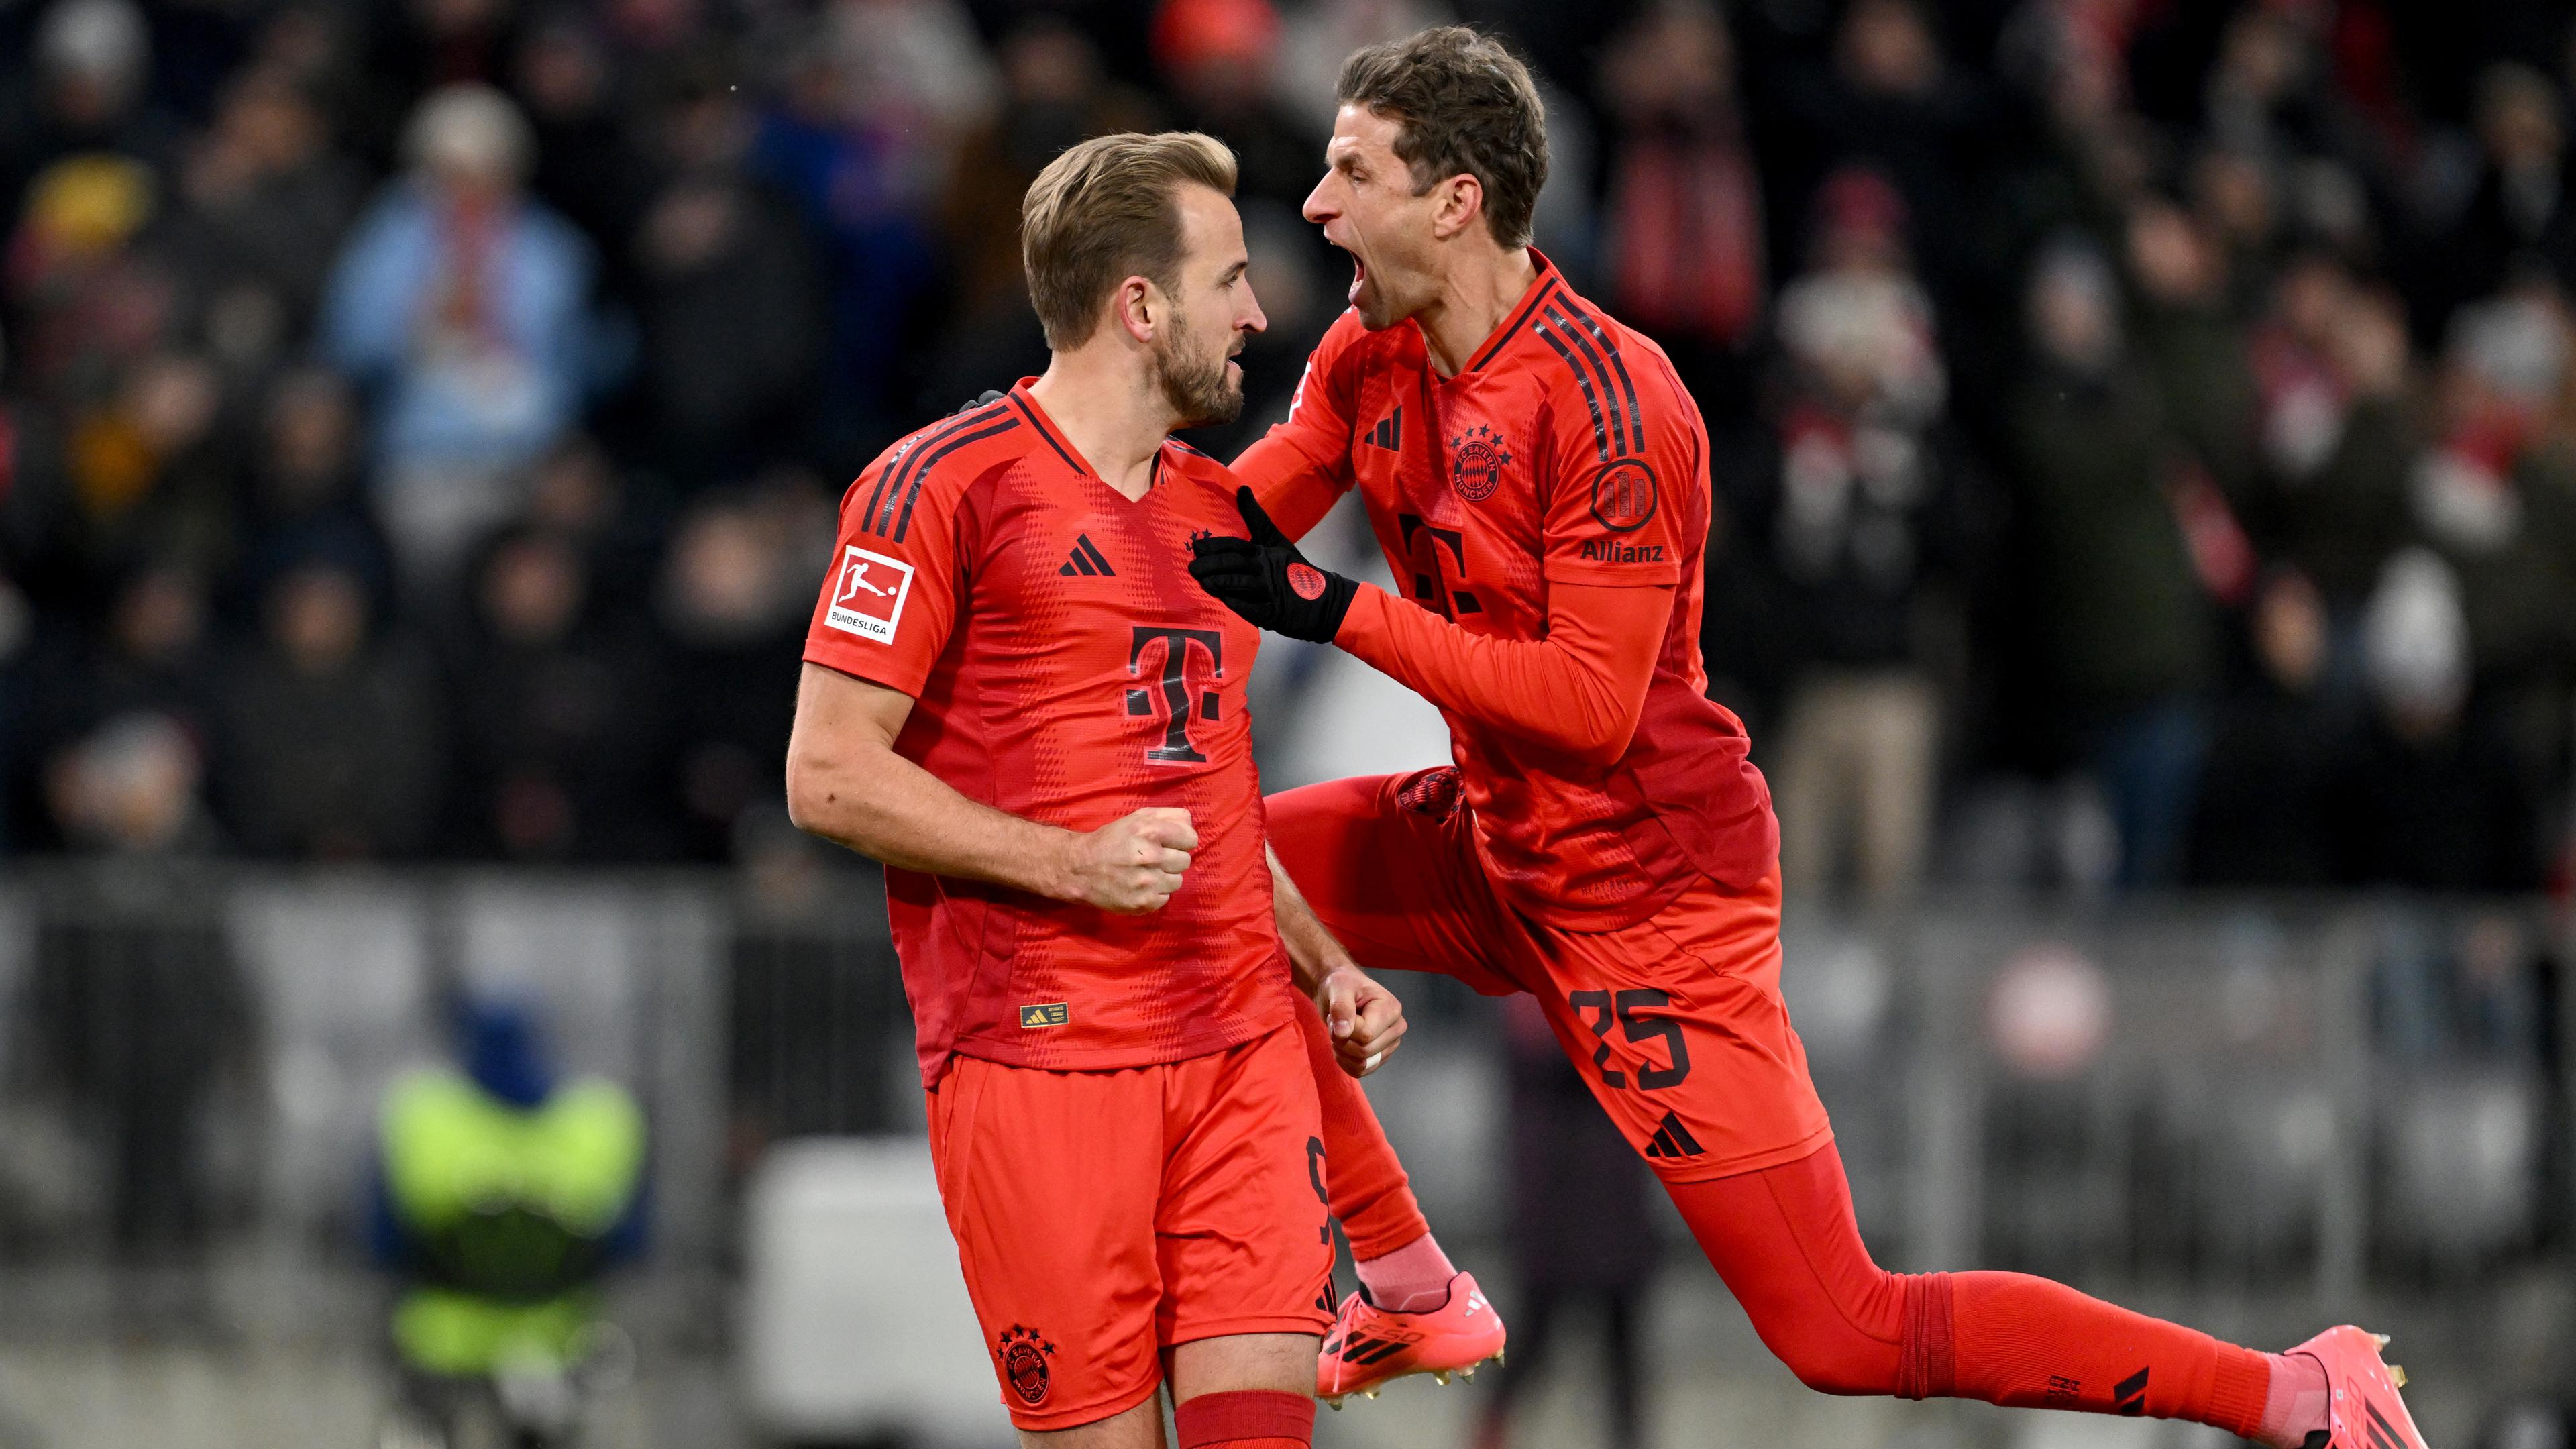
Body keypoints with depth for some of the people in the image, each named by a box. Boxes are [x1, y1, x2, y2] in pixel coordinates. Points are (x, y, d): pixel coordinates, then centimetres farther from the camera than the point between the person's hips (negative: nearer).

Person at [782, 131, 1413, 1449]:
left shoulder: (1215, 510, 20)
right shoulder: (944, 487, -4)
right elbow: (830, 775, -8)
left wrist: (1325, 966, 16)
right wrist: (1073, 864, -16)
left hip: (1244, 1044, 6)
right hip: (1038, 1049, -6)